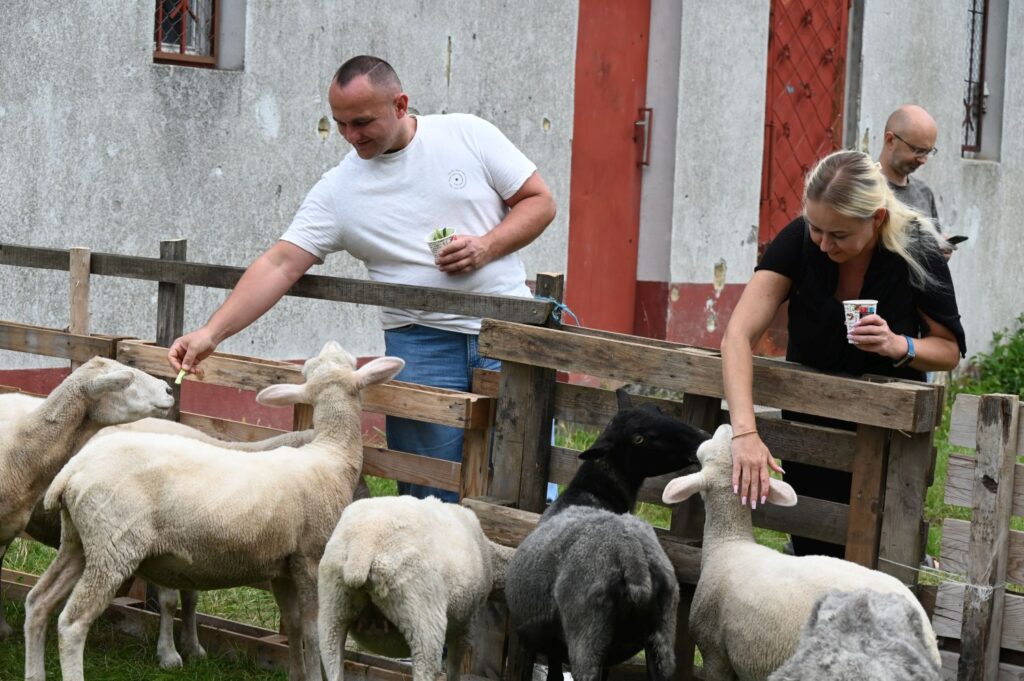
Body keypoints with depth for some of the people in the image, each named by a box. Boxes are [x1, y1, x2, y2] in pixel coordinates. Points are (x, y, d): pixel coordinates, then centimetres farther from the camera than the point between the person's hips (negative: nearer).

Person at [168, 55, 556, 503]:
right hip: (421, 343, 0)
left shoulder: (468, 135, 1)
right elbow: (280, 265, -4)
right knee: (430, 495, -4)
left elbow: (539, 201, 5)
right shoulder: (337, 191, 2)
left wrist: (486, 247, -12)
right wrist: (211, 333, -14)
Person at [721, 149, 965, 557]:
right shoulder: (799, 240, -21)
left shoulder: (916, 252, -21)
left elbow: (951, 349, -7)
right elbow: (738, 335, -31)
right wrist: (744, 432, -44)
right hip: (810, 419, 1)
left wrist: (900, 346, -30)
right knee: (814, 553, 7)